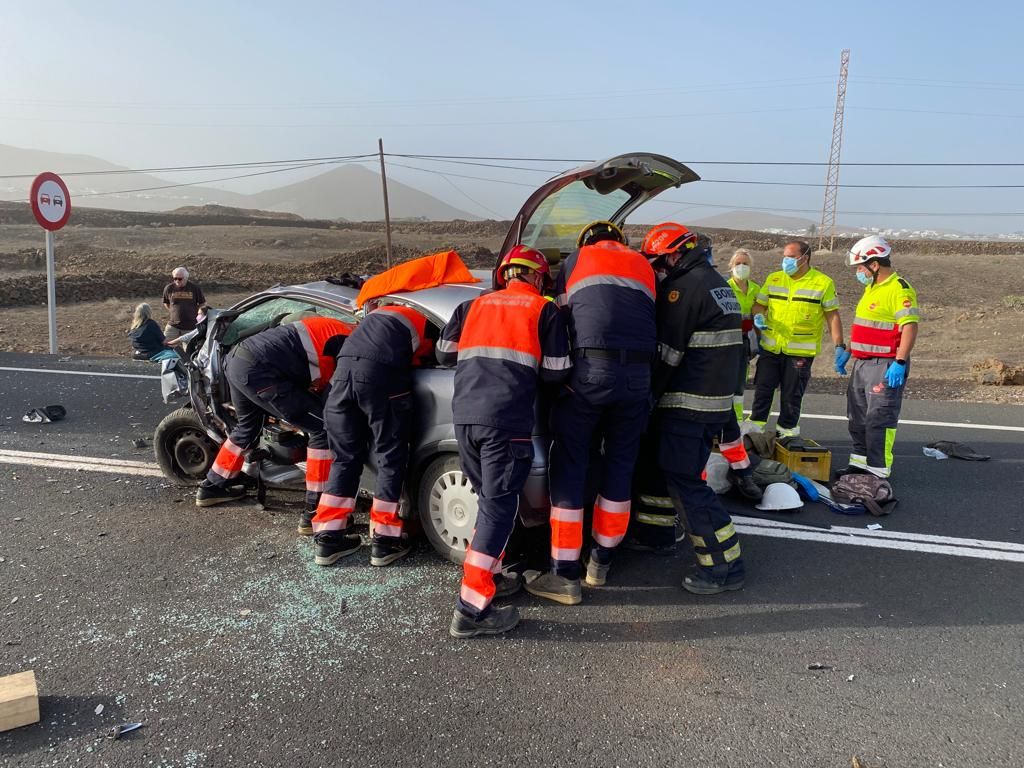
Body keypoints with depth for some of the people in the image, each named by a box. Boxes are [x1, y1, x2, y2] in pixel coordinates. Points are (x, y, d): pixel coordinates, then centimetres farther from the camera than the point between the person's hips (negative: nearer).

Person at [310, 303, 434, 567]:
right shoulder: (425, 325, 22)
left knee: (346, 459, 15)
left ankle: (328, 539, 17)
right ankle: (384, 541, 11)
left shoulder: (378, 314, 37)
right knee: (390, 459, 8)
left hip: (343, 370, 6)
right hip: (381, 374, -5)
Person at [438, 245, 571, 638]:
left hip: (465, 415, 5)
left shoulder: (473, 305, 19)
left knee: (490, 499, 20)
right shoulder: (544, 310, 8)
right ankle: (471, 609, -5)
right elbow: (556, 371, 3)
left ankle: (487, 576, 26)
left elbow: (445, 353, 19)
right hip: (508, 420, -5)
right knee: (499, 507, -3)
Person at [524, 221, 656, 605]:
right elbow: (651, 319, 23)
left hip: (590, 368, -3)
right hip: (638, 373, 3)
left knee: (569, 467, 4)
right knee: (620, 465, 15)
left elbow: (559, 314, 21)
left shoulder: (576, 259, 21)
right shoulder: (643, 265, 28)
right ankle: (601, 563, 26)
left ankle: (564, 575, 6)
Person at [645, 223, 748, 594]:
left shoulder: (683, 287, -14)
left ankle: (724, 565, 0)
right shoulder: (719, 283, 17)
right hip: (718, 399, 10)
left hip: (688, 403, -10)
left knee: (684, 480, -5)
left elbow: (667, 353, -17)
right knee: (682, 472, 22)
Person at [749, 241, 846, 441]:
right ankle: (755, 426, 17)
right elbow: (758, 305, 13)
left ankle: (787, 430, 21)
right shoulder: (773, 279, 8)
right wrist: (758, 316, -11)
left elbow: (832, 316, -1)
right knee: (763, 389, 5)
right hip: (770, 348, 3)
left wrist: (839, 346, -6)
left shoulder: (823, 283, -2)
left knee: (791, 395, 6)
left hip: (801, 352, -3)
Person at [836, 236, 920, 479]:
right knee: (858, 416, 15)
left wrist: (900, 363, -27)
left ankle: (879, 470, -2)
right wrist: (848, 351, 25)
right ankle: (860, 462, 25)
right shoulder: (872, 288, 17)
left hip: (886, 366, -10)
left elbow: (910, 328, -21)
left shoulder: (899, 290, -14)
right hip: (863, 363, 10)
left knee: (880, 419, -7)